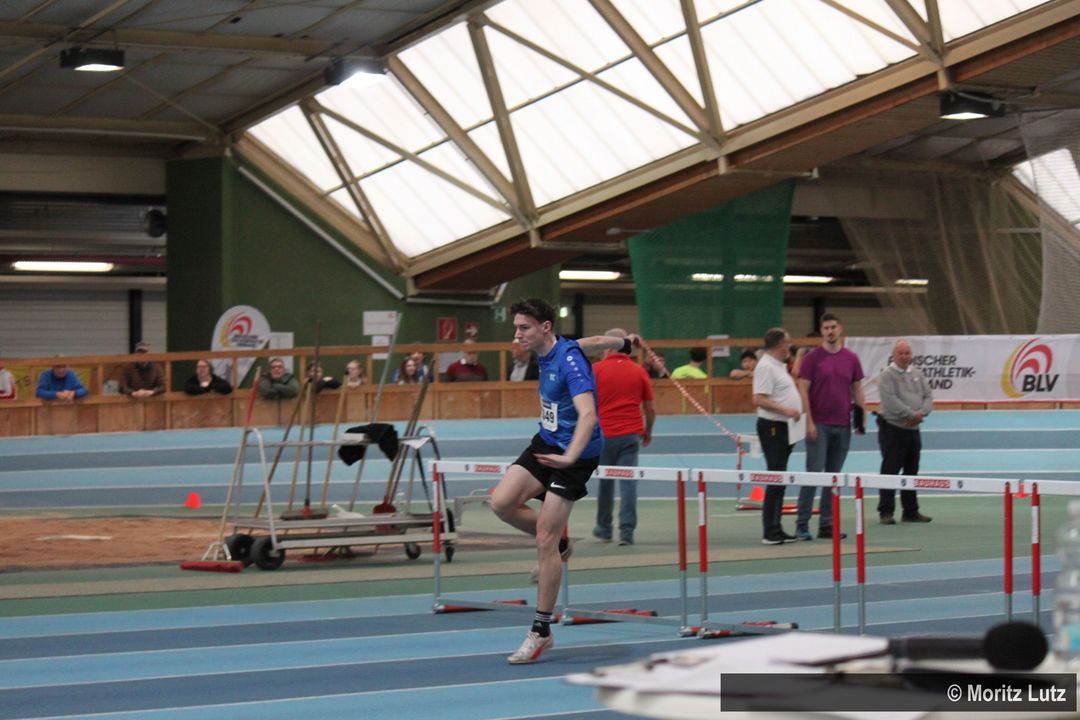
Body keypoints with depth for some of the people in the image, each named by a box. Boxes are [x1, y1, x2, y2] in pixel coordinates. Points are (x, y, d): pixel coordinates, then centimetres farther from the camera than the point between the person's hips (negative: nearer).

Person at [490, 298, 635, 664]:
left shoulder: (569, 362, -25)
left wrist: (570, 456, -53)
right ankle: (558, 545, 16)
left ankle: (541, 632, -1)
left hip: (575, 454, -8)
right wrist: (625, 341, 40)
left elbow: (588, 415, -38)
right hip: (546, 443, 8)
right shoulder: (545, 352, 1)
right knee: (502, 501, -11)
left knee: (545, 540, -9)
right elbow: (594, 341, 20)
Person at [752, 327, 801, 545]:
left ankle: (775, 529, 15)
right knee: (776, 479, -10)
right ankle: (770, 533, -8)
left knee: (779, 479, 11)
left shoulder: (778, 366, 17)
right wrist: (786, 410, -25)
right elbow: (759, 400, -23)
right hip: (773, 427, -10)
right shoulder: (766, 367, -15)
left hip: (785, 428, 10)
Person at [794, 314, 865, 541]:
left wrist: (860, 416, 5)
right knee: (813, 472, -7)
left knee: (834, 476, 7)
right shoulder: (812, 358, -3)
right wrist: (809, 422, -12)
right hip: (819, 425, -4)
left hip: (843, 426, 4)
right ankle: (802, 524, -2)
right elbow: (803, 390, -5)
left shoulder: (851, 359, 8)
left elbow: (857, 390, 14)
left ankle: (826, 525, 12)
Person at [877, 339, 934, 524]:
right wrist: (911, 414, -19)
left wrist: (921, 413, -11)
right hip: (892, 428, -7)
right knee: (890, 470, -6)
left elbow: (928, 396, 9)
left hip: (913, 429, 7)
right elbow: (891, 401, -20)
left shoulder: (917, 374, 12)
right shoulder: (887, 375, -9)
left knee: (911, 471, 13)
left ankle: (911, 511, 21)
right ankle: (886, 511, -3)